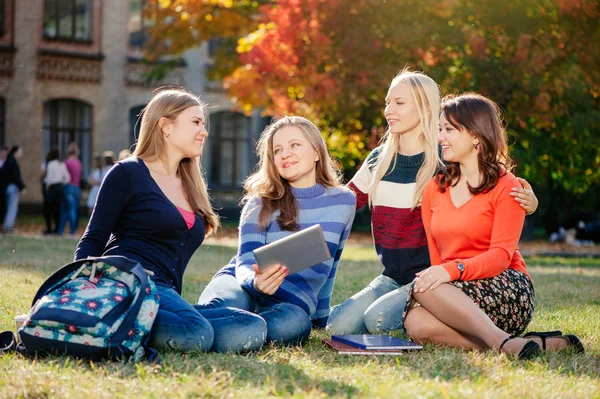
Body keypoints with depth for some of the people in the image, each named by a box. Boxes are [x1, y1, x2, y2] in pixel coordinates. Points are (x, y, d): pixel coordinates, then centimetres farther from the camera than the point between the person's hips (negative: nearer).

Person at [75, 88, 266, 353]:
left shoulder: (191, 188, 25)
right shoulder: (127, 174, 4)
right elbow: (92, 241, 1)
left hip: (166, 293, 8)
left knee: (253, 327, -20)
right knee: (196, 334, -37)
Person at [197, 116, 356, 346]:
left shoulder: (343, 202, 8)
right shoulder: (261, 204, 4)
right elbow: (245, 264, -5)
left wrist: (320, 315, 24)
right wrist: (255, 282, -29)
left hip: (293, 302, 1)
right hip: (244, 287, -1)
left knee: (293, 323, -39)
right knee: (226, 307, -40)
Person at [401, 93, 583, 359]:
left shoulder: (507, 187, -2)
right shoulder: (434, 190, 16)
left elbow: (501, 255, -14)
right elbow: (434, 256, 13)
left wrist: (453, 270, -30)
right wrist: (435, 275, -10)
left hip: (506, 290, -5)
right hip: (454, 294, 5)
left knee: (424, 288, -32)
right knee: (416, 324, -30)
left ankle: (504, 342, -36)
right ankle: (524, 345, -29)